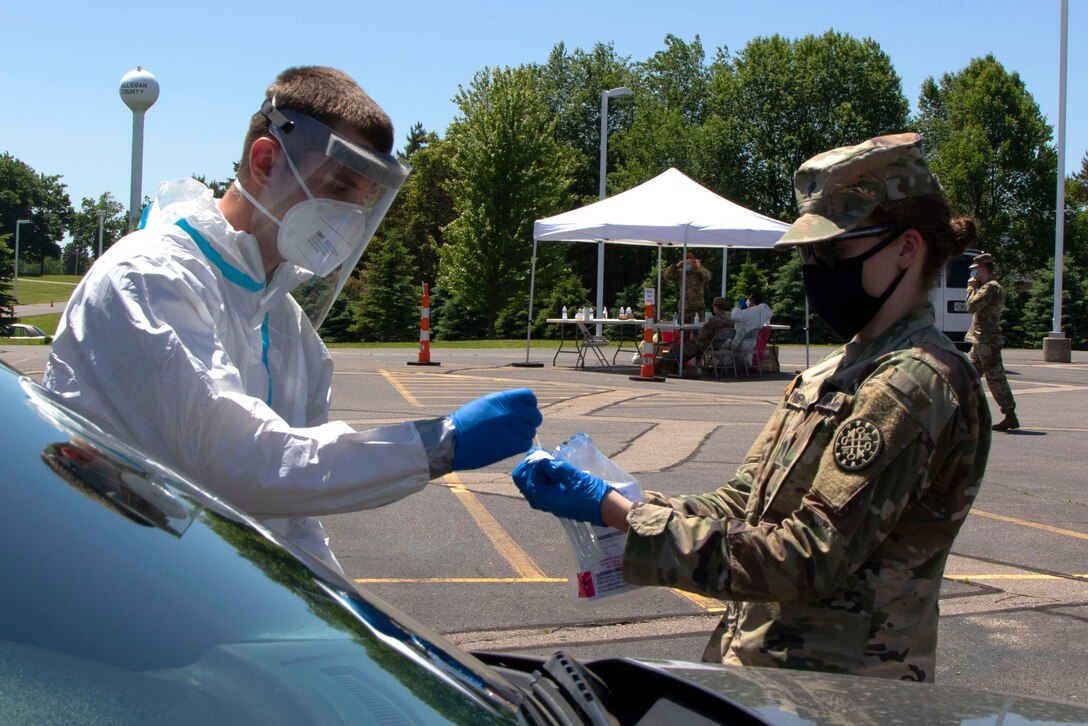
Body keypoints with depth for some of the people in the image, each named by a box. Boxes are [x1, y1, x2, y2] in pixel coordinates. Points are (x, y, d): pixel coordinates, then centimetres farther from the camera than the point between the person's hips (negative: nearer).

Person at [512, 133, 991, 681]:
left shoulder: (913, 384, -18)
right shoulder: (843, 370, 12)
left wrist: (613, 509, -23)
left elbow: (809, 559, -24)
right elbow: (742, 504, 9)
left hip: (835, 690, -8)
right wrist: (612, 505, -7)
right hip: (762, 661, 8)